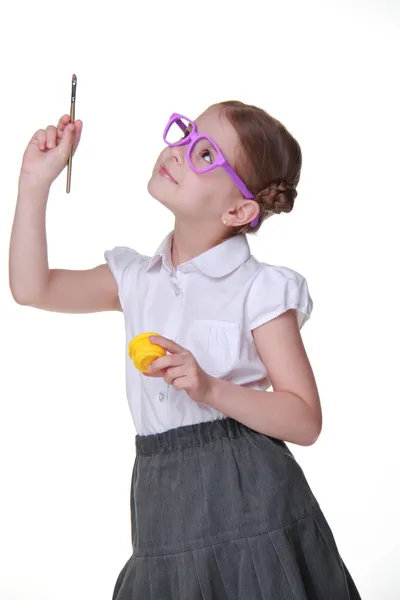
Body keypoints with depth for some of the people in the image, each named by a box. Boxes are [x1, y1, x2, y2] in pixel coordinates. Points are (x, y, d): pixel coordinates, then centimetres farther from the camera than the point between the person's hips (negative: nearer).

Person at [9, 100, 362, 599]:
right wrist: (35, 183, 1)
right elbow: (33, 287, 4)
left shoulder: (259, 290, -8)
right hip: (163, 500, 5)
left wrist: (211, 390, -25)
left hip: (247, 500, -4)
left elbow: (305, 422, -10)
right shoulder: (137, 280, 9)